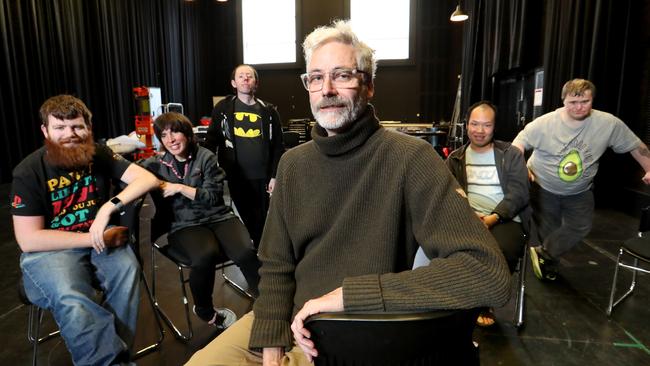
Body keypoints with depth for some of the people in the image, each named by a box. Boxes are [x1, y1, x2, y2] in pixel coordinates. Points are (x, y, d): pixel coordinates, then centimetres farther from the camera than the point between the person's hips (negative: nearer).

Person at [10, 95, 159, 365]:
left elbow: (148, 178, -11)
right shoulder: (28, 172, -8)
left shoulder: (98, 155, 0)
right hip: (49, 249, -2)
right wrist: (93, 238, -18)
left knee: (127, 270, -29)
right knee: (71, 300, -33)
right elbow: (28, 239, -12)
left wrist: (109, 207, -25)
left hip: (99, 238, 2)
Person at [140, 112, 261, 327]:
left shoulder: (205, 157, 4)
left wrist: (179, 188, -9)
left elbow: (213, 196, -2)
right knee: (205, 255, -34)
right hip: (184, 225, 0)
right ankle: (205, 311, -3)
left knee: (246, 253, -30)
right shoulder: (155, 164, 10)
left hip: (218, 216, 0)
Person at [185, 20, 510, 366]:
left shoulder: (410, 158, -18)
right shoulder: (293, 163, 1)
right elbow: (277, 265, 4)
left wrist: (348, 294, -28)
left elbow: (489, 273, -27)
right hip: (292, 322, 5)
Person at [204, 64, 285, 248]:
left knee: (261, 219, 9)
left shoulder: (268, 111, 2)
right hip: (236, 176, 0)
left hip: (261, 176, 0)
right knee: (246, 218, 10)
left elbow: (278, 146, 2)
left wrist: (275, 176, -3)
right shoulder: (223, 108, 4)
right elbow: (211, 141, 5)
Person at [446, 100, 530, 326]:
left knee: (501, 252, -33)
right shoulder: (455, 158, 15)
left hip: (505, 220, -1)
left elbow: (518, 194, -2)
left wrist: (492, 218, -18)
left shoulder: (511, 154, 8)